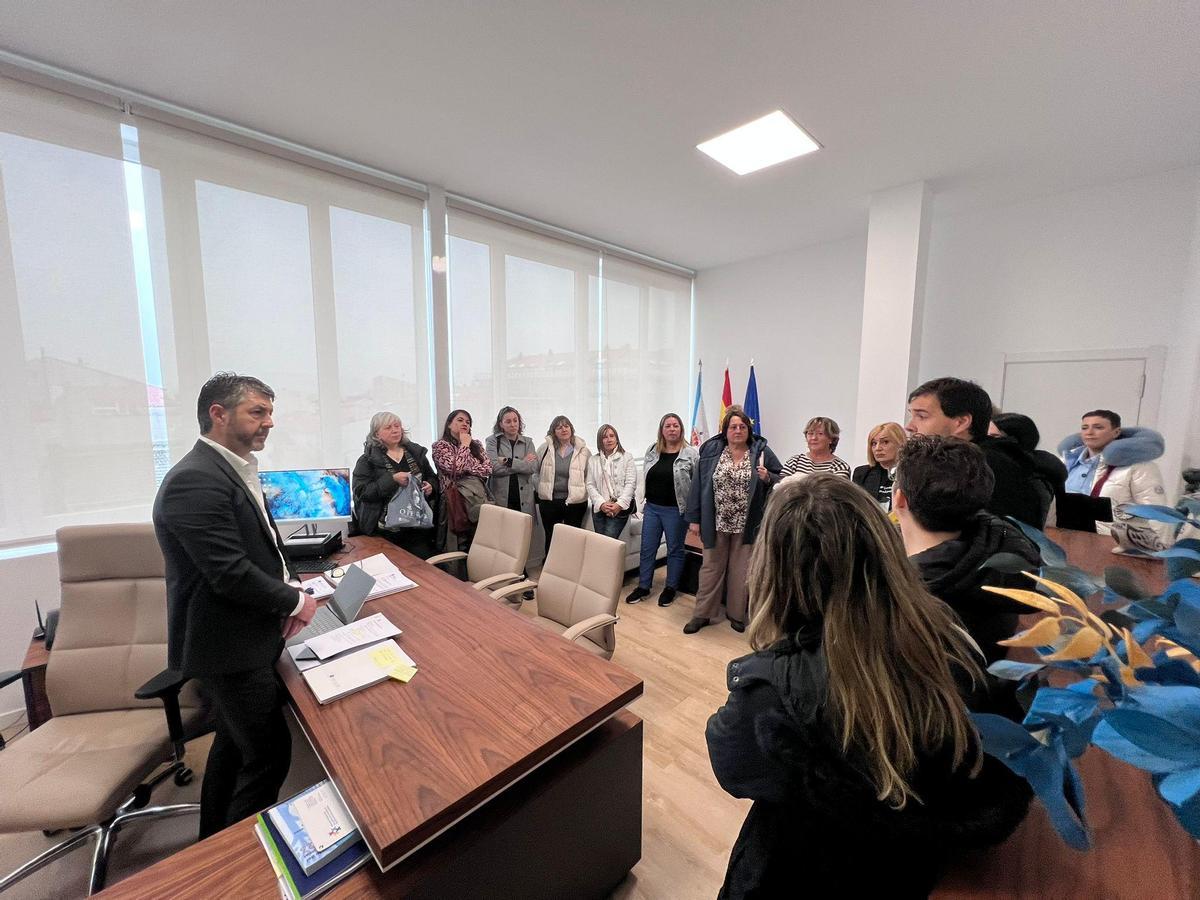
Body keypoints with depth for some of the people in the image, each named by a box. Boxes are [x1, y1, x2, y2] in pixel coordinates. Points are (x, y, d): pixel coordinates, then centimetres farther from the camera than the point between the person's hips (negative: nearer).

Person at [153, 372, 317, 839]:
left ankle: (215, 841, 45)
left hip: (238, 636, 10)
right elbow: (230, 573, -27)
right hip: (229, 646, -10)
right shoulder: (196, 480, -24)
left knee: (234, 742, 25)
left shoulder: (233, 469, 7)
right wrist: (294, 602, -14)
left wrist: (285, 591, 1)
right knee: (269, 753, 3)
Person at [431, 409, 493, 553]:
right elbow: (455, 469, -14)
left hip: (481, 496, 4)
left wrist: (466, 469, -6)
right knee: (461, 546, -3)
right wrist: (464, 445, -5)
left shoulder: (476, 444, 16)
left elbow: (488, 469, 5)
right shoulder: (440, 445, 1)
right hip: (457, 499, -4)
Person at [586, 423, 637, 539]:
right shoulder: (593, 460, 9)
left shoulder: (627, 458, 2)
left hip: (619, 509, -3)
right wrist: (601, 503, -11)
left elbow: (630, 484, -5)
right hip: (599, 508, 3)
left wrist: (620, 504, -16)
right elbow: (590, 485, 4)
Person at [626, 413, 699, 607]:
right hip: (652, 507, 4)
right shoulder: (652, 451, 6)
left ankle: (670, 588, 27)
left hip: (676, 510, -4)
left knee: (674, 549, 11)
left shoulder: (691, 454, -8)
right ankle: (643, 587, 26)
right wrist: (642, 504, 11)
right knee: (647, 548, 11)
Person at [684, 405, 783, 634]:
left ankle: (736, 613, 29)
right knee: (711, 567, 11)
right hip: (716, 523, 1)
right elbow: (698, 485, 0)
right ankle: (703, 613, 23)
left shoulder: (761, 451, -3)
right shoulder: (711, 451, -1)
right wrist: (694, 518, -2)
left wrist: (768, 478, -21)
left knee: (740, 570, 12)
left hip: (746, 525, 0)